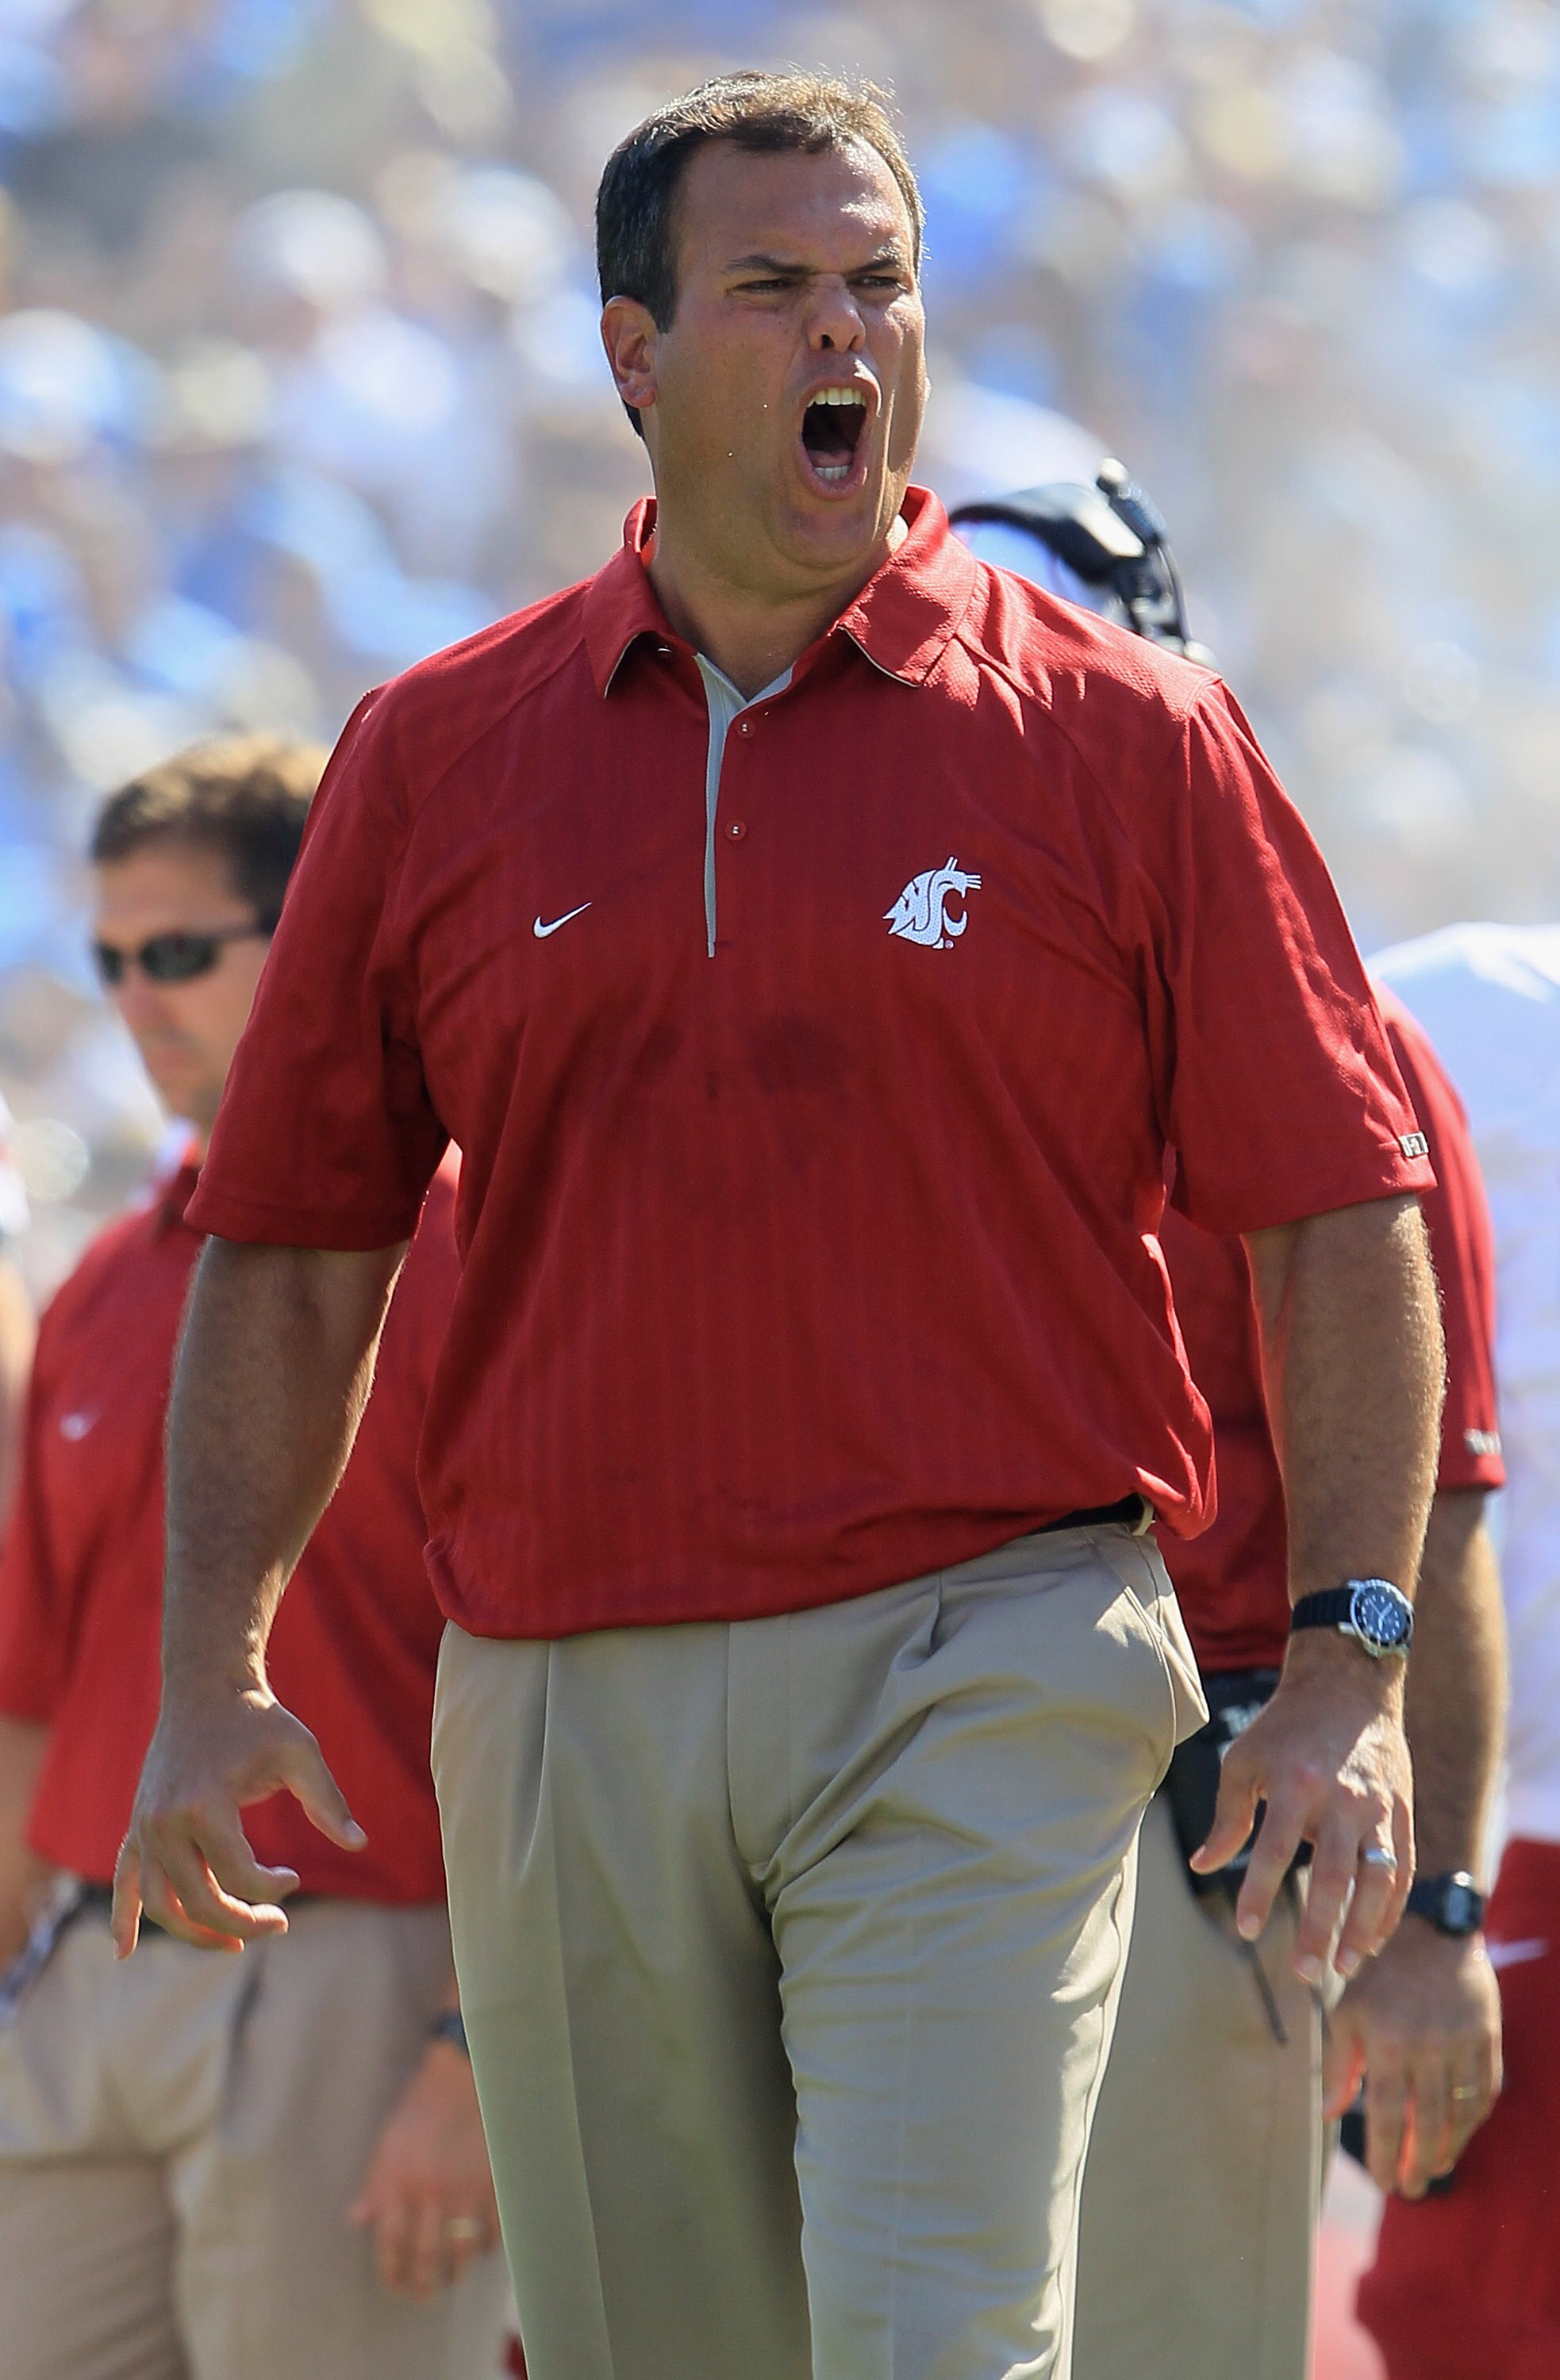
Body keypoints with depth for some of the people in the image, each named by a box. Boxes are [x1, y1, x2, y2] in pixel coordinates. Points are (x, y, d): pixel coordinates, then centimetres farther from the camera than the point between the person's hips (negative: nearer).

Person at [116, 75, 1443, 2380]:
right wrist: (210, 1675, 5)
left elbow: (1339, 1212, 3)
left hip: (984, 1677, -3)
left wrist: (1353, 1665, -5)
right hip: (560, 1711, 3)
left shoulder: (1126, 737, 2)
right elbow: (293, 1248, 13)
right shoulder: (437, 758, 9)